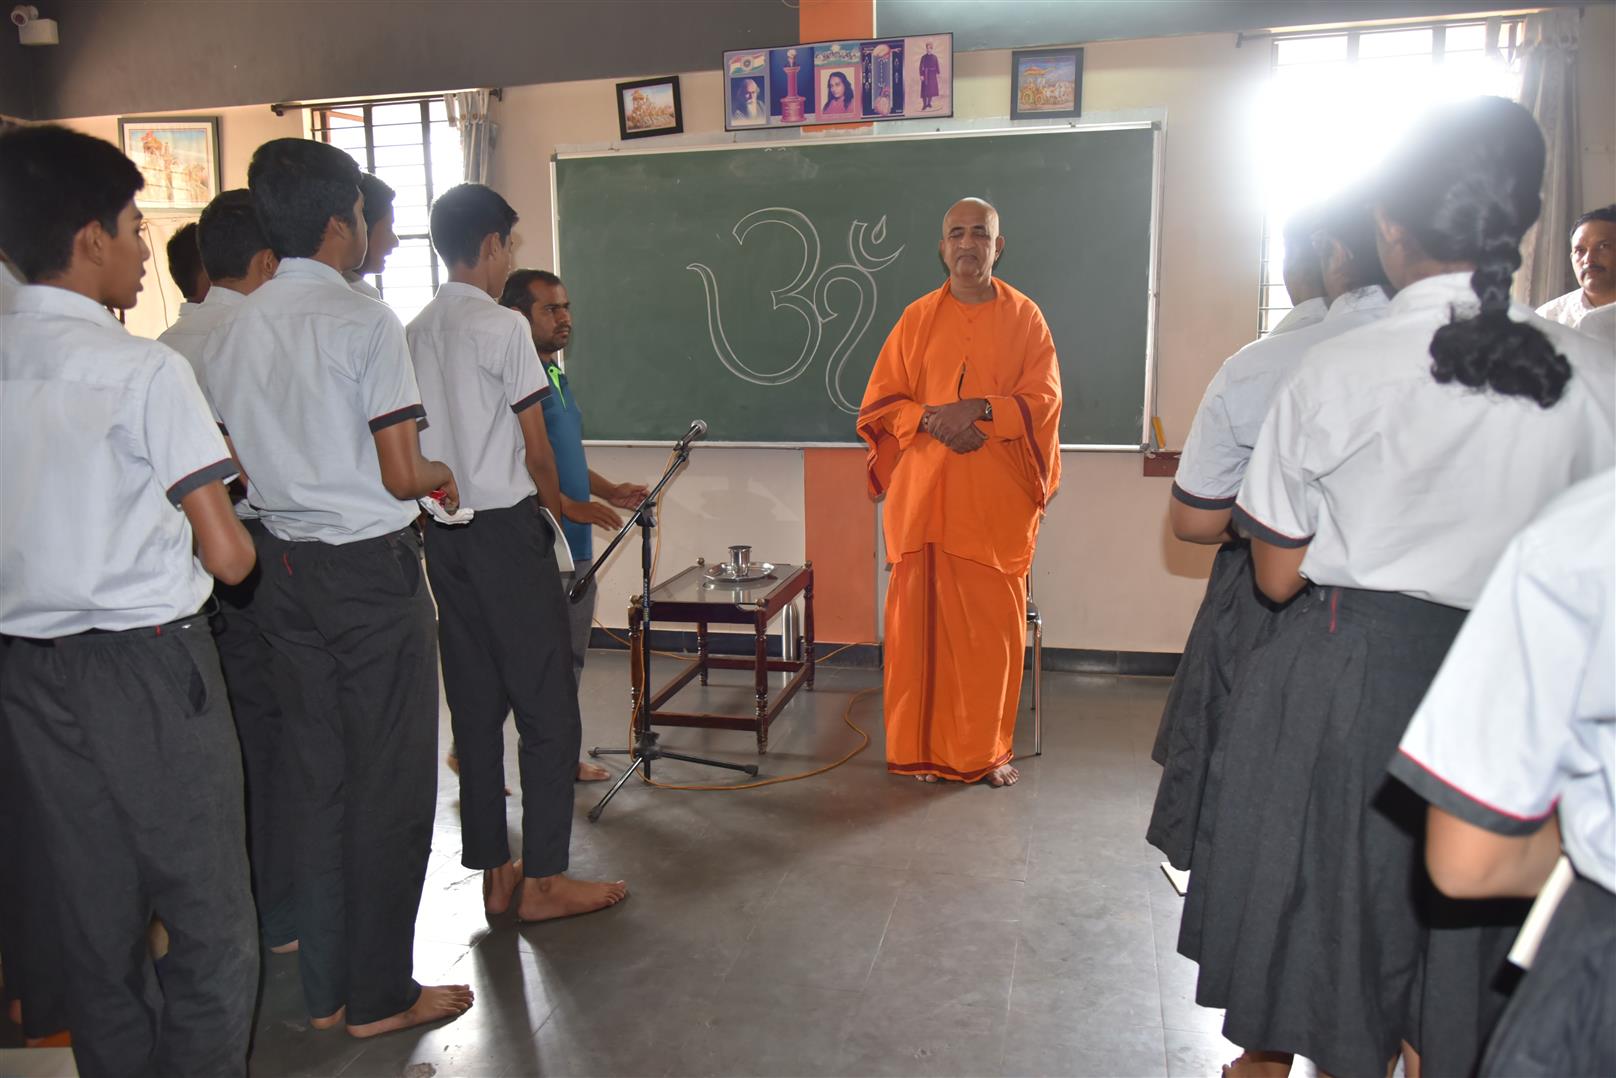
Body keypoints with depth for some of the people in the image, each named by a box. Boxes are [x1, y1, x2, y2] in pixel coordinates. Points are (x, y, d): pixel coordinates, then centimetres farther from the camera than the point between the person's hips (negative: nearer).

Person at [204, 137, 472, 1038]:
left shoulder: (233, 332, 7)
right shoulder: (366, 322, -14)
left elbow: (243, 464, 13)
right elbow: (403, 475, -18)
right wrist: (443, 474, 3)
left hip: (286, 567, 7)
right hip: (372, 569, -7)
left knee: (319, 775, 15)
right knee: (392, 780, 5)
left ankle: (327, 988, 27)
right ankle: (380, 995, 16)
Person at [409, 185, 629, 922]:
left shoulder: (415, 332, 10)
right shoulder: (503, 327, -10)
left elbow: (413, 444, 11)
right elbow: (535, 446, -7)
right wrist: (554, 501, 10)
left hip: (441, 530, 8)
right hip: (505, 528, -7)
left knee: (476, 703, 12)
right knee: (547, 704, 0)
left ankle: (493, 873, 19)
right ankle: (543, 880, 5)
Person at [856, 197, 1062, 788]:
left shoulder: (1025, 318, 7)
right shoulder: (917, 318, 9)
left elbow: (1044, 401, -1)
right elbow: (878, 405, 6)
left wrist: (980, 408, -16)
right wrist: (932, 419, -12)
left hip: (997, 500, 0)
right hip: (923, 496, 1)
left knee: (994, 626, 1)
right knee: (922, 622, 1)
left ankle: (989, 748, 16)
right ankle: (922, 746, 14)